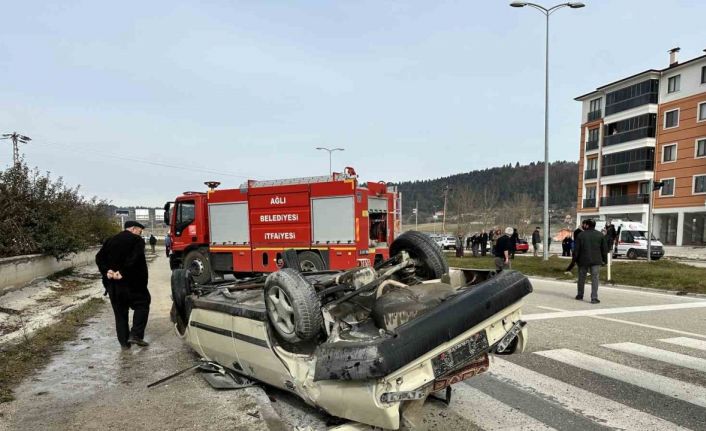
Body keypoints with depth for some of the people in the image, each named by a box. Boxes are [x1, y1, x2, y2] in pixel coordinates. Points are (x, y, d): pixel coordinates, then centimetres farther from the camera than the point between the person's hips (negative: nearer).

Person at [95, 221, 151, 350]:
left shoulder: (111, 240, 14)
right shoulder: (137, 240, -5)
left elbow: (99, 258, 4)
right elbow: (134, 259, -21)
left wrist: (106, 271, -6)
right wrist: (123, 272, -19)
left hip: (112, 283, 6)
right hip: (131, 282, -5)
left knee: (120, 312, 13)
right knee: (142, 305, 10)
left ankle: (124, 342, 15)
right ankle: (136, 335, -3)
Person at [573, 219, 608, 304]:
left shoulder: (581, 235, -3)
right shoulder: (600, 235, 2)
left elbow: (577, 249, -3)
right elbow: (604, 249, 4)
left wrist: (576, 260, 4)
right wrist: (604, 260, 11)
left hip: (583, 260, 0)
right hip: (596, 261, 0)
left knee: (581, 278, 13)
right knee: (595, 279, 0)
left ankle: (580, 295, 24)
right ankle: (594, 298, -6)